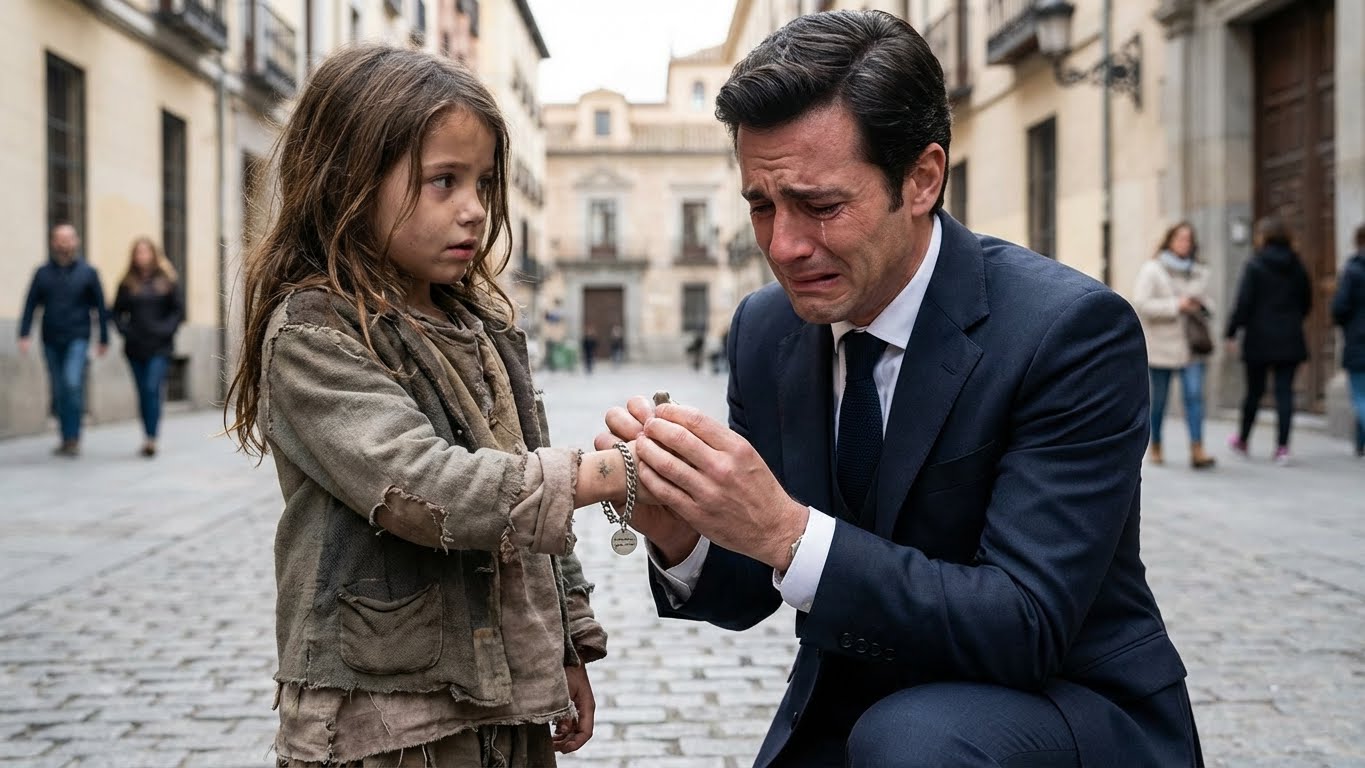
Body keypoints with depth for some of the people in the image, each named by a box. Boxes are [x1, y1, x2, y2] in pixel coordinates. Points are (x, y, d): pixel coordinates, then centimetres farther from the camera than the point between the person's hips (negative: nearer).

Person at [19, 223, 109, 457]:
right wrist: (24, 334, -6)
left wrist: (104, 339, 4)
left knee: (73, 383, -20)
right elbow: (30, 304, 5)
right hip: (51, 341, 3)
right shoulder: (43, 273, 6)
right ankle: (66, 438, 18)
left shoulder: (88, 272, 1)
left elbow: (100, 307, 4)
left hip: (77, 339, -3)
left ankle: (73, 437, -14)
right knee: (59, 391, 7)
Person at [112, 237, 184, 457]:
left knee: (153, 389, -14)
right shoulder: (127, 283, 7)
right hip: (135, 347, 3)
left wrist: (165, 329, -10)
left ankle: (151, 438, -17)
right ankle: (149, 437, 17)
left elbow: (179, 309, 2)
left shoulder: (166, 280, 1)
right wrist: (124, 329, -6)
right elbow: (117, 311, 11)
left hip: (159, 348, -3)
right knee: (143, 393, 8)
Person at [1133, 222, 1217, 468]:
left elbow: (1207, 301, 24)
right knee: (1159, 399, 7)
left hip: (1190, 346, 3)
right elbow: (1141, 304, -13)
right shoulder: (1151, 270, -3)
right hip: (1161, 345, -3)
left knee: (1195, 395, -8)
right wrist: (1176, 305, -17)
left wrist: (1201, 306, -1)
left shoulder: (1199, 273, 11)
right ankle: (1155, 446, 24)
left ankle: (1197, 450, -11)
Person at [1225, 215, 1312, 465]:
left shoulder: (1254, 266, -9)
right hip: (1290, 341, 3)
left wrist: (1231, 333, -7)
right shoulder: (1296, 266, 5)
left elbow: (1243, 303, -13)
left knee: (1254, 391, 10)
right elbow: (1307, 302, 12)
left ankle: (1242, 441, 27)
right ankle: (1282, 447, -5)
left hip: (1259, 341, -3)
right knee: (1284, 392, 1)